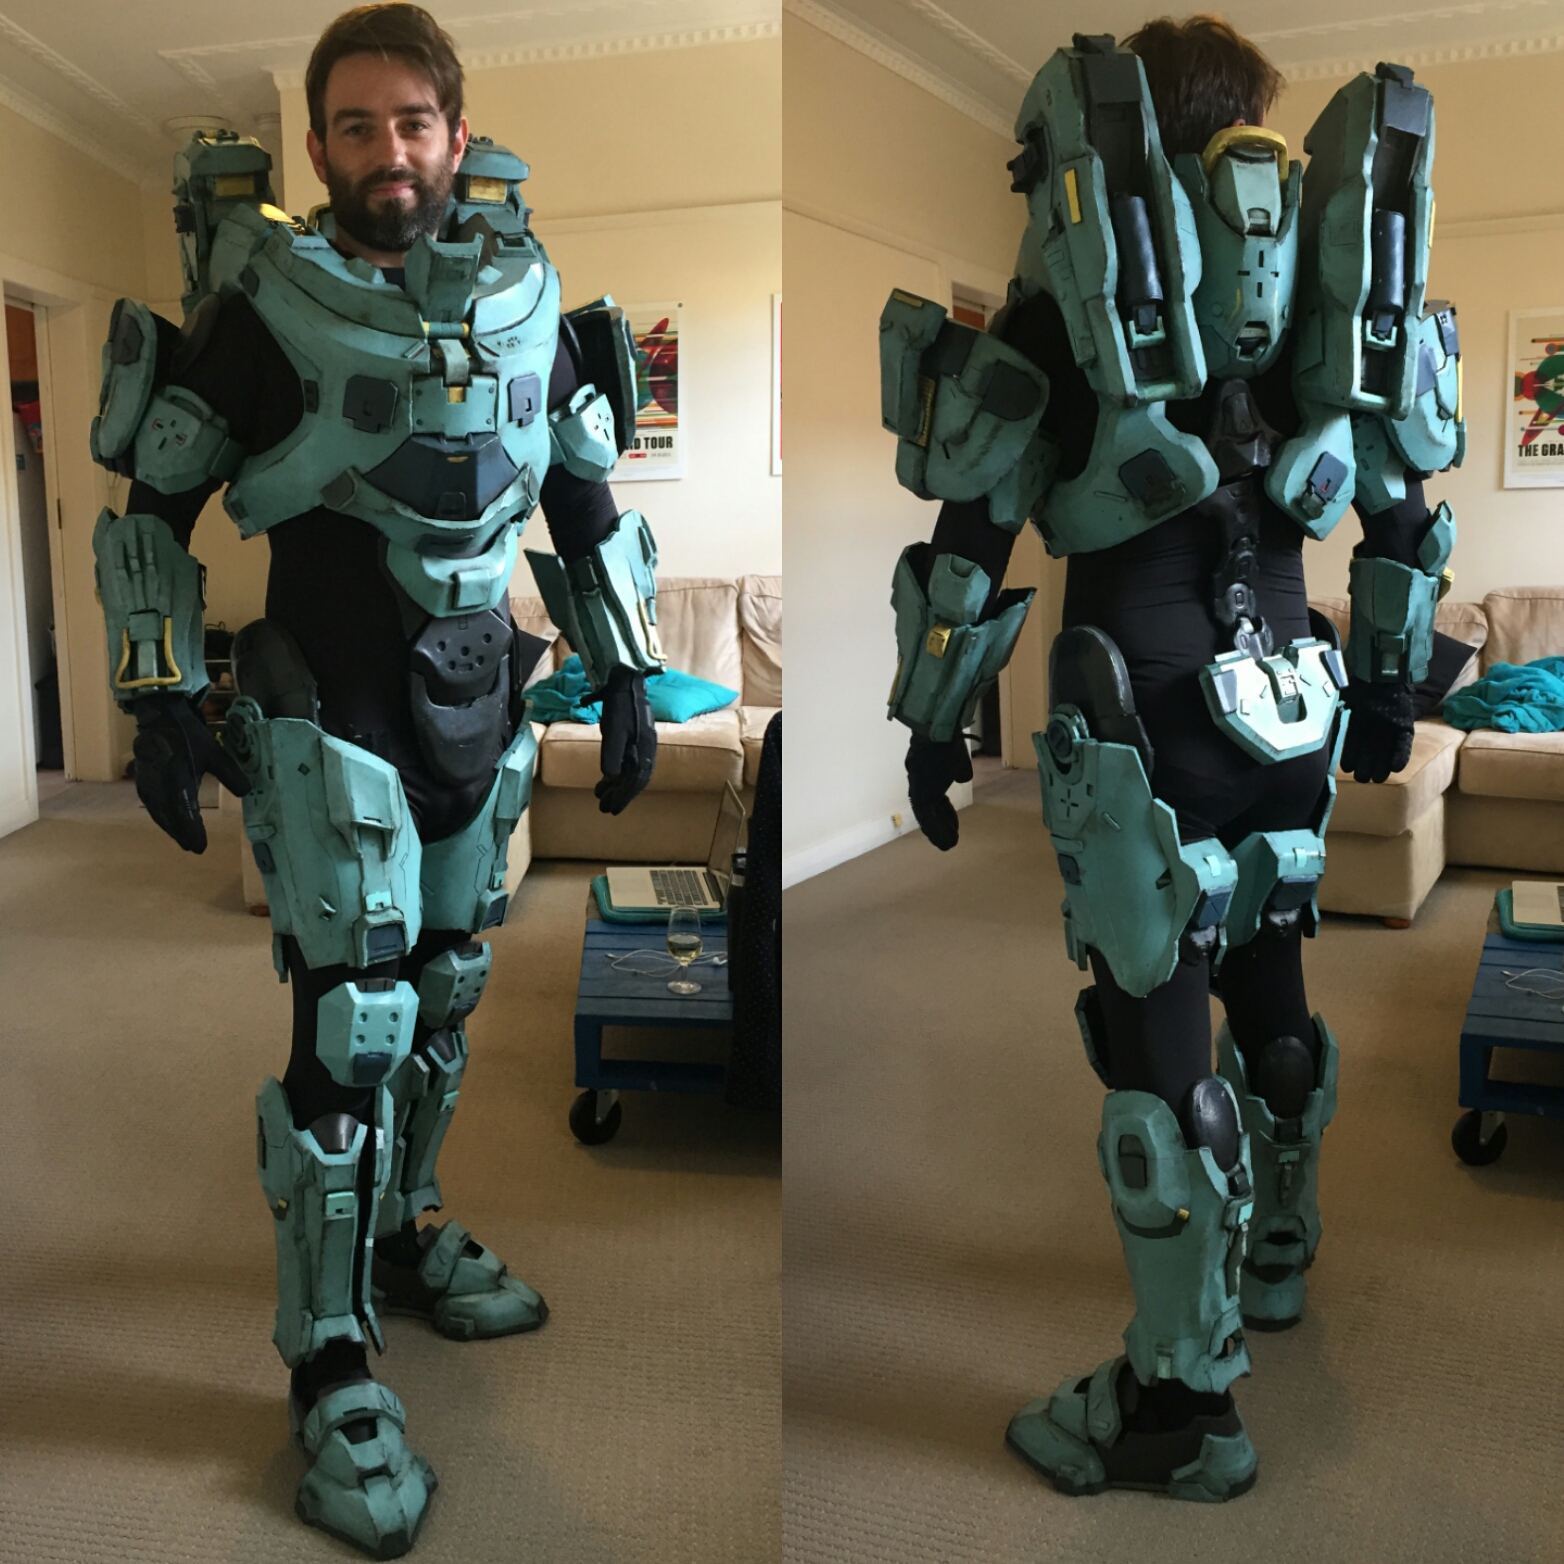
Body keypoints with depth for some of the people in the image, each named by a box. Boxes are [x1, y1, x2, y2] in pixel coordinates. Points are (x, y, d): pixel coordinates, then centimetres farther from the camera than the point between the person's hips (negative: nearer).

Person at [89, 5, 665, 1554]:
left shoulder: (530, 302, 4)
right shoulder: (268, 310, -10)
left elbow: (587, 499, 13)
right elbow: (148, 503, -4)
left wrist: (627, 676, 10)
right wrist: (160, 700, -11)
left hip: (482, 694, 5)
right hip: (331, 701, -5)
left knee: (443, 986, 14)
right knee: (353, 1014, -8)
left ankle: (399, 1235, 36)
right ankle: (331, 1368, 4)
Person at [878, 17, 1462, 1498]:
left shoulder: (1079, 268, 5)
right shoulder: (1327, 237, 17)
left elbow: (975, 500, -3)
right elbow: (1404, 492, 20)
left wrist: (932, 713, 3)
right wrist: (1389, 676, 29)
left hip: (1142, 689, -5)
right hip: (1288, 685, 6)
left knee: (1151, 1025, 0)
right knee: (1268, 984, 23)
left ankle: (1184, 1400, 10)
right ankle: (1274, 1261, 46)